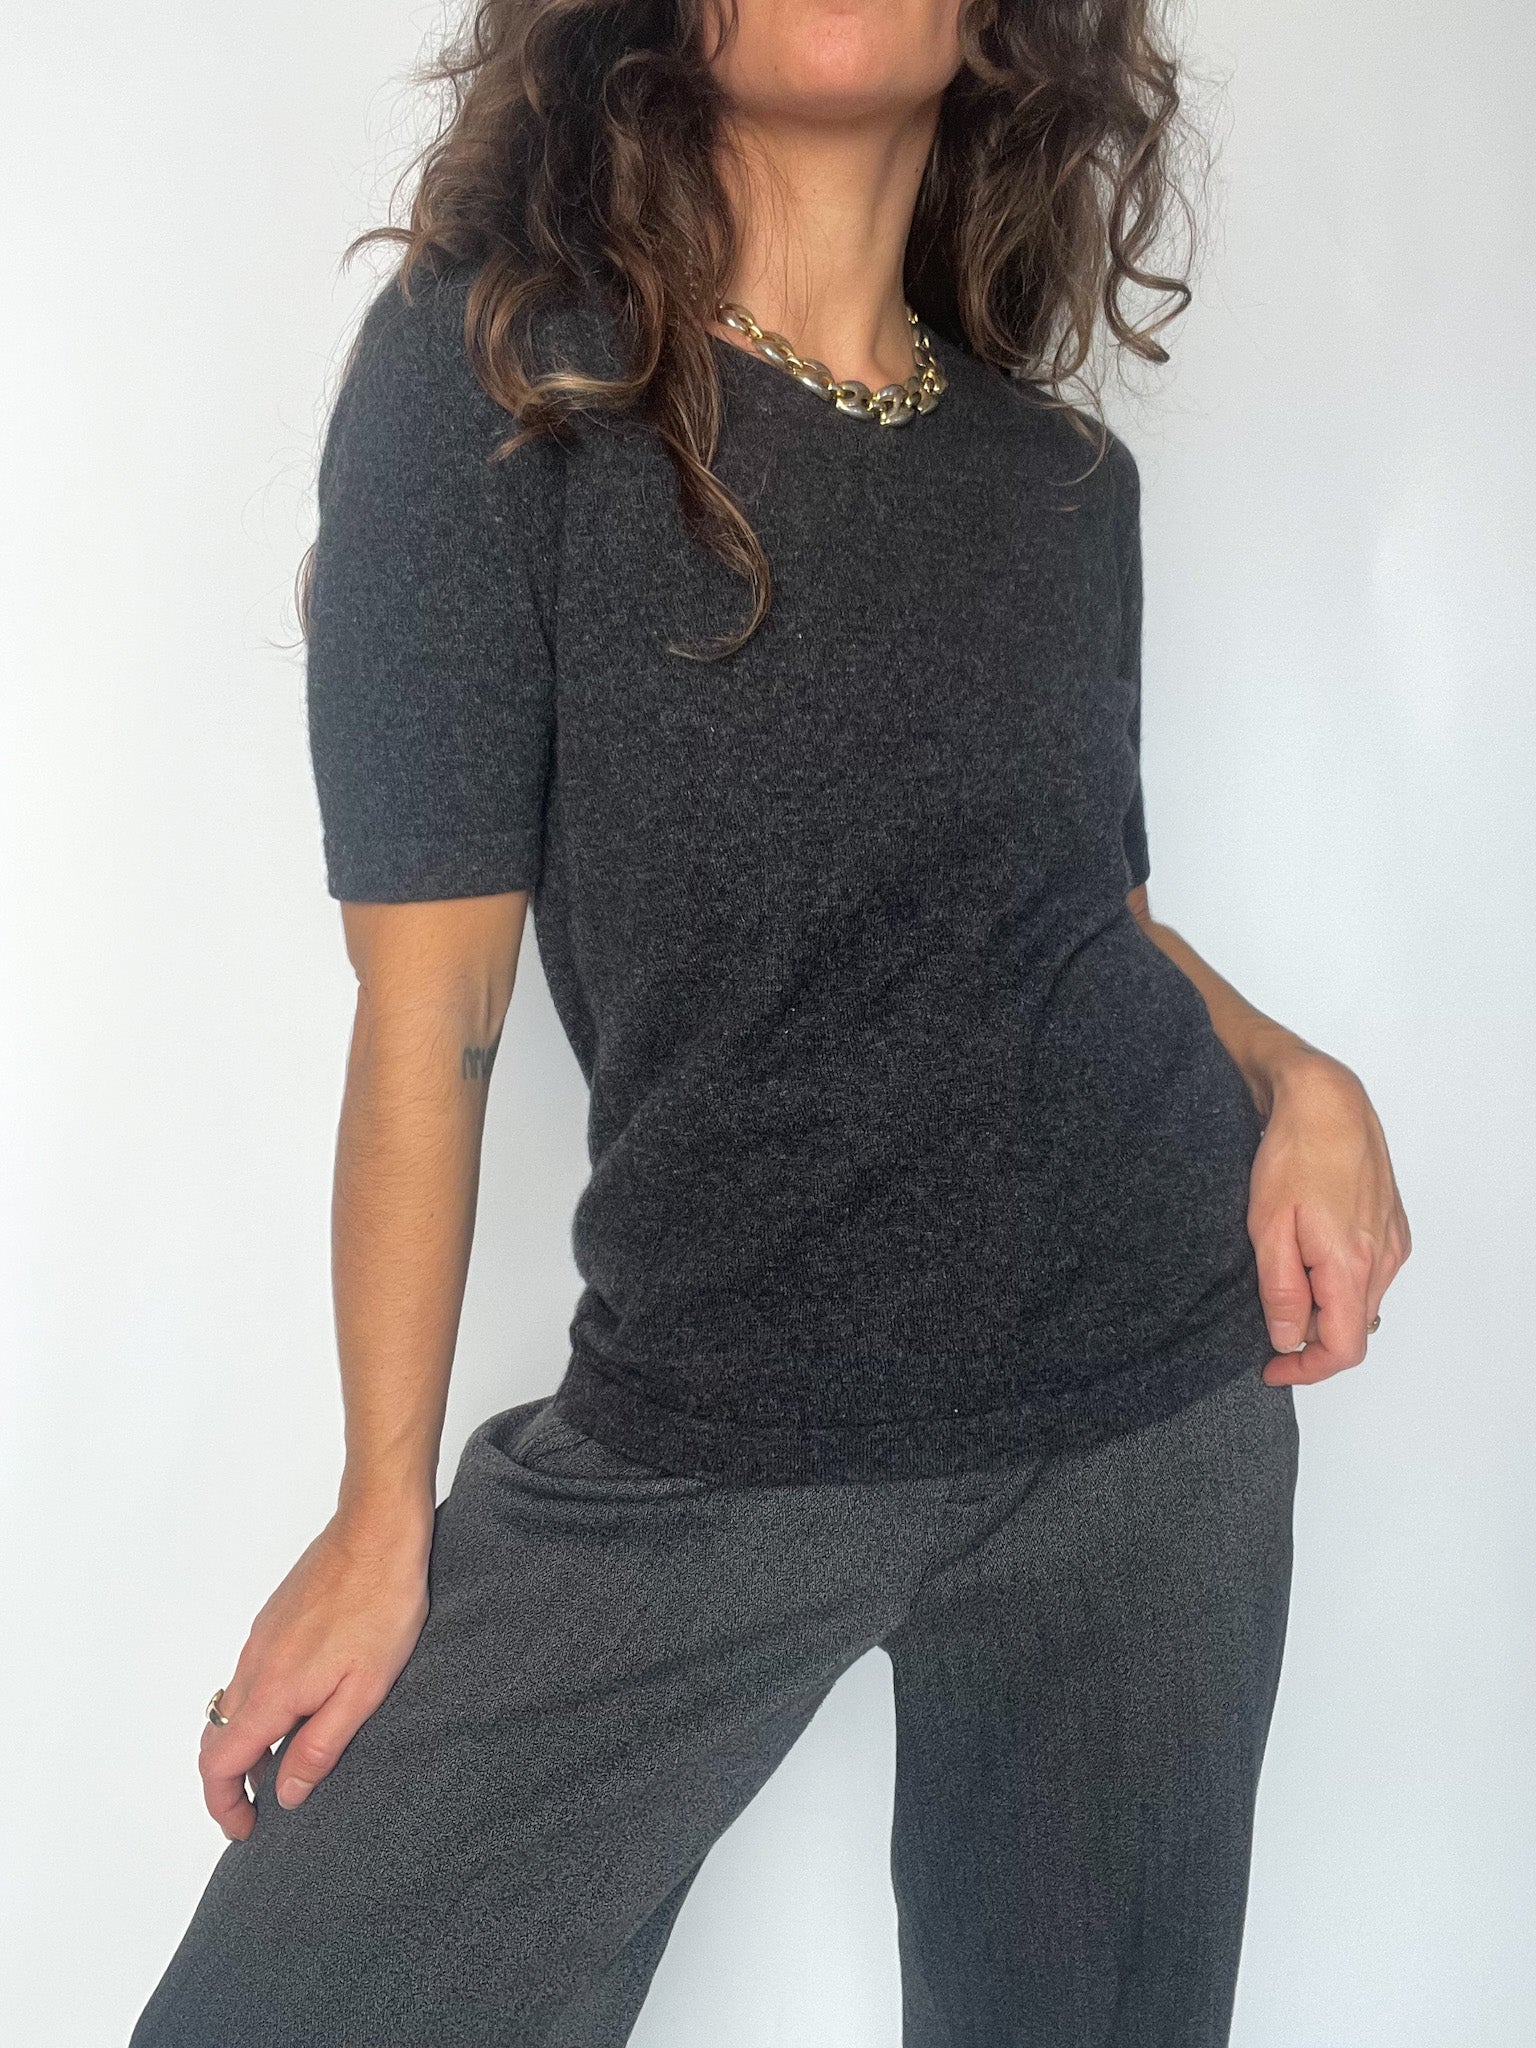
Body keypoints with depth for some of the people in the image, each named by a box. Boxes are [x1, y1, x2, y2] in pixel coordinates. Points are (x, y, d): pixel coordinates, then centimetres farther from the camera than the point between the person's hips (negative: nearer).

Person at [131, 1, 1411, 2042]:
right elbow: (430, 1014, -9)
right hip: (701, 1442, -3)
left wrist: (1296, 1073, -3)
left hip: (1158, 1400, 4)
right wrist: (385, 1516, -4)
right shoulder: (493, 364, -8)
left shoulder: (1065, 476, 5)